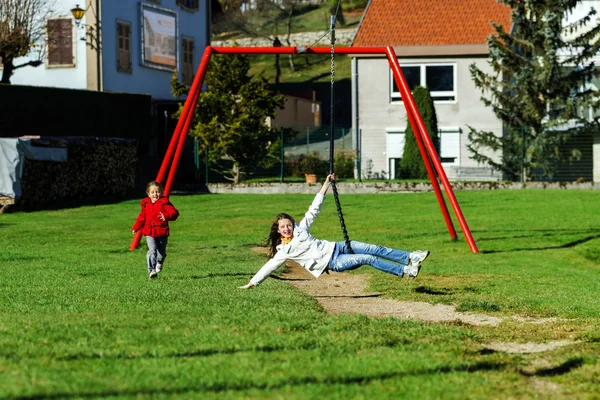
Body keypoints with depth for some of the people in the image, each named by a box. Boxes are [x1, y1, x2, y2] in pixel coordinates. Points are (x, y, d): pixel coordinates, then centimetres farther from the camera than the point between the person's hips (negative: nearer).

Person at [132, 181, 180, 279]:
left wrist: (166, 216, -34)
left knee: (162, 252, 13)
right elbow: (142, 217, 22)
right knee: (152, 250, -19)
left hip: (162, 233, -1)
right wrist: (136, 228, 21)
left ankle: (159, 263, 47)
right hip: (150, 233, 1)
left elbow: (174, 213, -15)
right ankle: (151, 271, -22)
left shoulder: (164, 203, -4)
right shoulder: (146, 205, 9)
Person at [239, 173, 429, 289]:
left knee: (375, 249, -9)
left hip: (334, 247, 5)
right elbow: (269, 266, -3)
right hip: (332, 264, -5)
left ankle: (410, 258, -6)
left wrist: (325, 186, 2)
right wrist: (251, 283, -6)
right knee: (368, 259, -19)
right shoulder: (284, 251, -4)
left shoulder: (300, 229, 7)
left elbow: (313, 210, 6)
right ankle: (405, 271, -19)